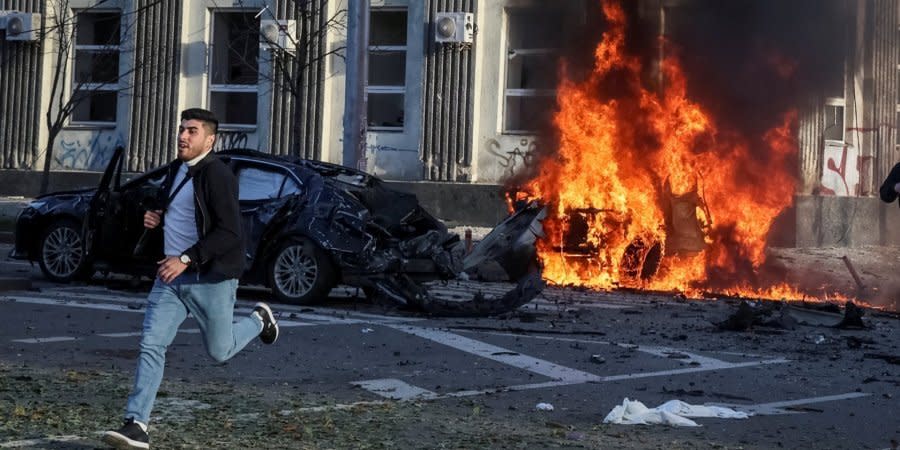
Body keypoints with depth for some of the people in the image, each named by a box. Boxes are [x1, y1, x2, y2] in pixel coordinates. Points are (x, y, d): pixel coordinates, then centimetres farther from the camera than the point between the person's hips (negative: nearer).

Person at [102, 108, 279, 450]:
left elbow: (229, 233, -22)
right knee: (151, 346, -6)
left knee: (219, 352, 9)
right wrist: (156, 219, 7)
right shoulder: (176, 170, 11)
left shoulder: (217, 175, -17)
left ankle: (259, 320, 38)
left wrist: (186, 259, -26)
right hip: (171, 278, 7)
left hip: (211, 279, -7)